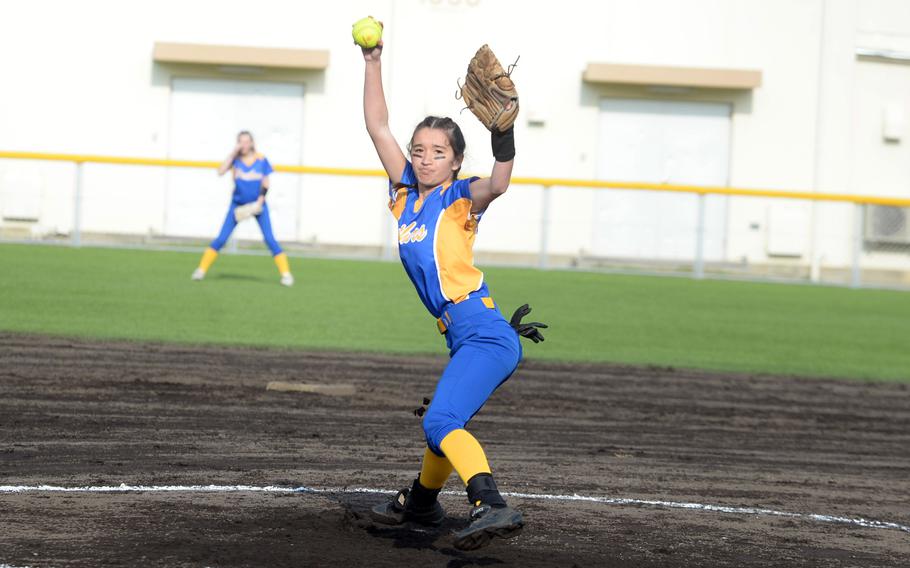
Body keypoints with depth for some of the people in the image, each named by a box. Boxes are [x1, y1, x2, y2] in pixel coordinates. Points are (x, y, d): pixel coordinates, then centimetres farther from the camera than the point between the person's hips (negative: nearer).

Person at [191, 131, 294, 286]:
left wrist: (260, 201, -14)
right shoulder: (235, 158, -3)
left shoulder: (261, 160, -4)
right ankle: (201, 269, 6)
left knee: (269, 239, -8)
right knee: (221, 238, -2)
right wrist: (233, 152, -19)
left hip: (257, 204, -1)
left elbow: (265, 183, -1)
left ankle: (286, 273, -4)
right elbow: (221, 171, -19)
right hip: (237, 203, 1)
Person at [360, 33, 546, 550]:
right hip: (465, 340, 8)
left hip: (485, 336, -8)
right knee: (446, 425, 27)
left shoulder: (460, 198, -4)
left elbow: (497, 185, -27)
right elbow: (378, 128, 14)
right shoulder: (406, 193, 13)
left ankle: (492, 506, -41)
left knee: (441, 422, -26)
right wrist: (373, 63, 8)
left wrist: (504, 135, -43)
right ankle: (421, 503, 49)